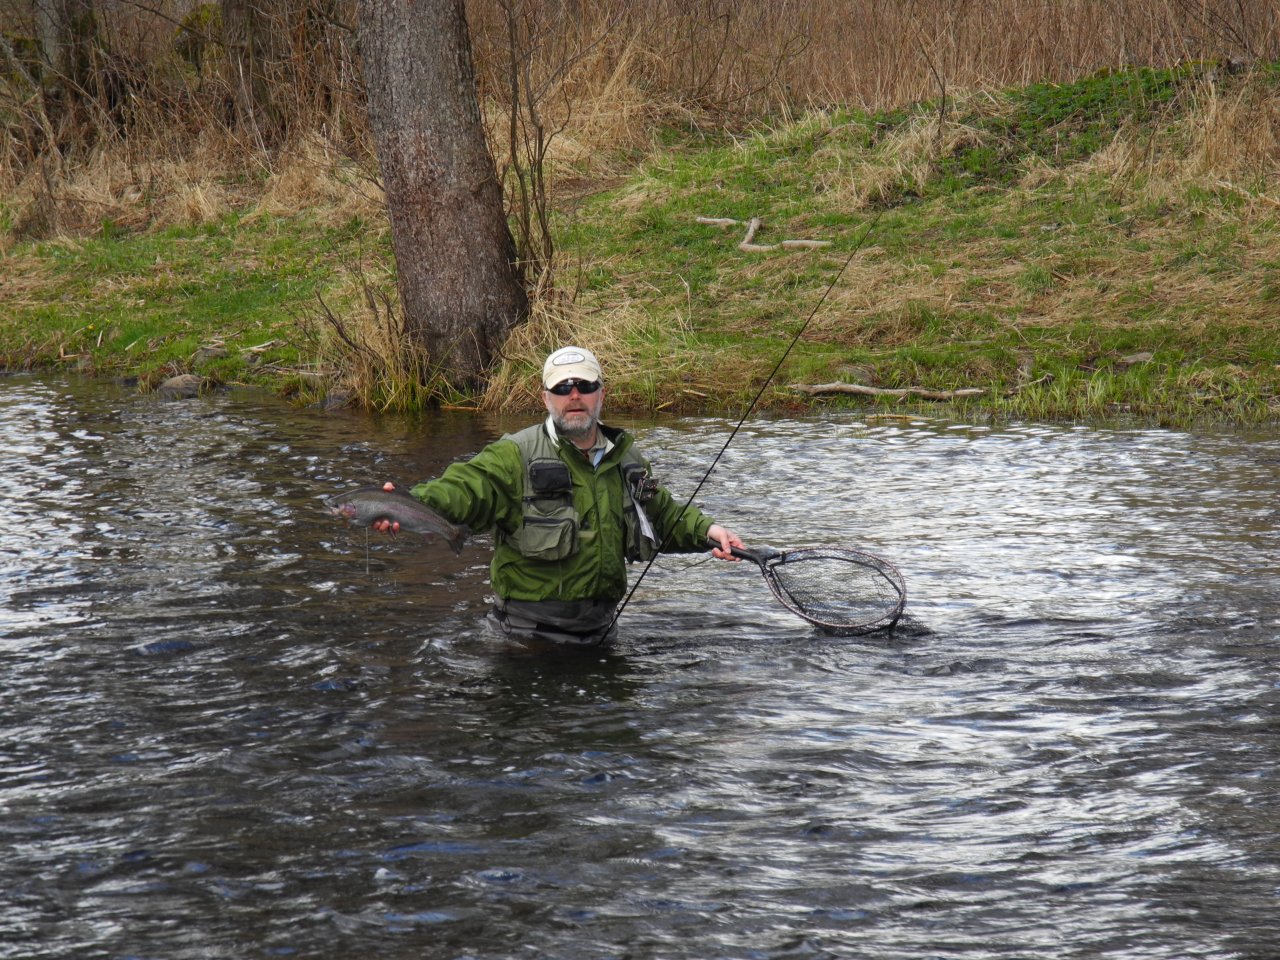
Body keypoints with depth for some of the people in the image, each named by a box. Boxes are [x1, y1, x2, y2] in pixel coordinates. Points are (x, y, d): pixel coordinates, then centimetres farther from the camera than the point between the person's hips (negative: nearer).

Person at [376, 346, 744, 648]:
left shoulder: (624, 459, 12)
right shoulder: (516, 456, -10)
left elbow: (662, 513, 29)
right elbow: (463, 489, -26)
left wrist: (706, 530, 11)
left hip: (601, 624, 6)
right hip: (534, 633, -6)